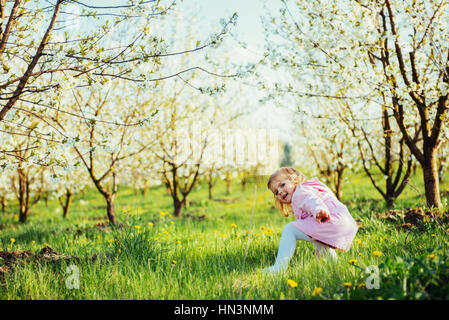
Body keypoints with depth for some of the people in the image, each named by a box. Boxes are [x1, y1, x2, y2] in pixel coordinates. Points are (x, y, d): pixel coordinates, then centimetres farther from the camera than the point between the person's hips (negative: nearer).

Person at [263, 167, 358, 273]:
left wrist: (319, 210, -42)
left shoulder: (300, 193, 2)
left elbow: (311, 199, -22)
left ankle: (279, 268, -16)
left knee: (290, 229, -9)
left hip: (332, 223, -11)